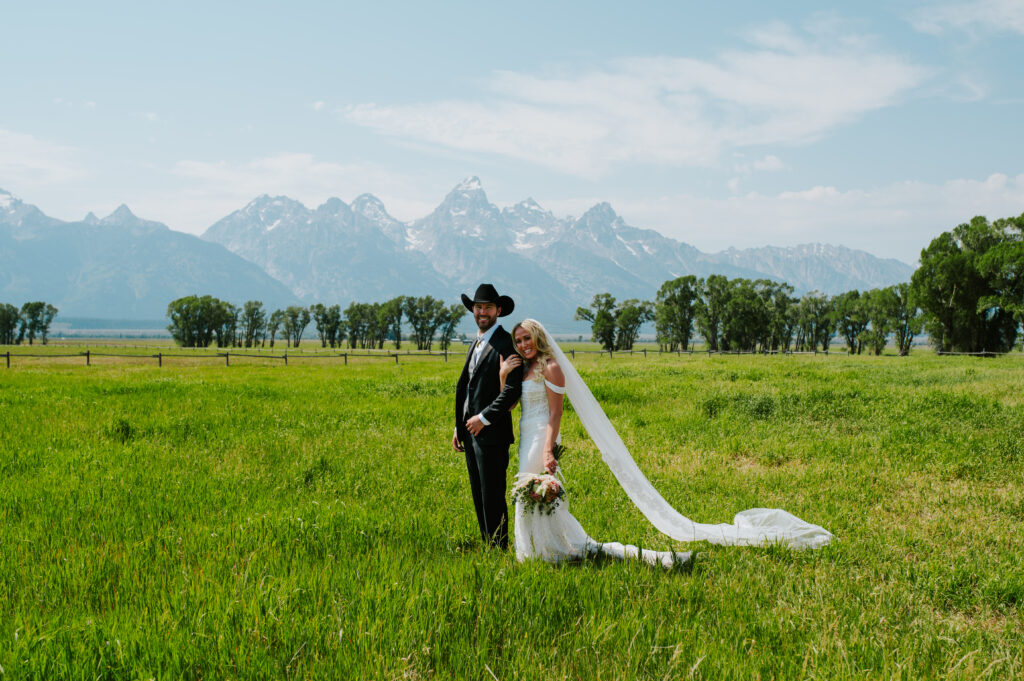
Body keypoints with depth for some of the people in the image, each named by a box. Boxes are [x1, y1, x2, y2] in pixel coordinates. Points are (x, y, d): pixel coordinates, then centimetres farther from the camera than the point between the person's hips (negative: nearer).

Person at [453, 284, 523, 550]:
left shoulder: (506, 343, -10)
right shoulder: (476, 344, 18)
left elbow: (512, 390, -18)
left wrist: (484, 418, -15)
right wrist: (459, 427, 17)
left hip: (491, 433, -9)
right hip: (471, 431, 9)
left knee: (492, 497, -6)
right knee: (479, 496, 12)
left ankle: (499, 550, 2)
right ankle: (487, 547, 19)